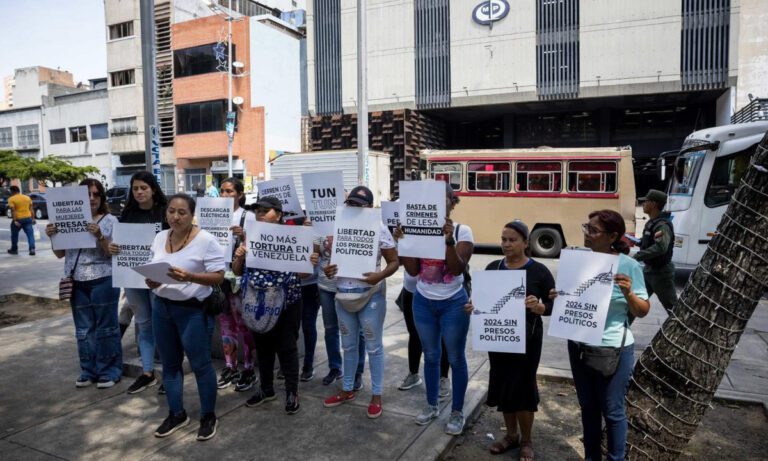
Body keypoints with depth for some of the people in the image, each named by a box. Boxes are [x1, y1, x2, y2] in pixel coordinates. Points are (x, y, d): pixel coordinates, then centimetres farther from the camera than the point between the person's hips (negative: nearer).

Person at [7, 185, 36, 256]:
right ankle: (32, 249, -16)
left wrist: (15, 221, -17)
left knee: (14, 235, 16)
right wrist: (33, 218, 8)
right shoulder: (27, 197, 10)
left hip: (18, 219, -3)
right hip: (28, 218, 3)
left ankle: (14, 249, 27)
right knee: (30, 234, -2)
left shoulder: (11, 199, -5)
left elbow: (13, 211, -13)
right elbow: (31, 209, 8)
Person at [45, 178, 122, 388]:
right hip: (77, 282, 4)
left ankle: (109, 371, 15)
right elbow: (60, 253, 11)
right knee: (84, 328, 12)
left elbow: (113, 252, -9)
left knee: (105, 326, 4)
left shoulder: (110, 220, -4)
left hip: (103, 281, -4)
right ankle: (89, 371, 24)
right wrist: (53, 237, -7)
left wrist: (99, 236, -24)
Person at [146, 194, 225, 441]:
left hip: (193, 310, -6)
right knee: (170, 363, 16)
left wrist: (189, 276, -29)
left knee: (200, 364, 5)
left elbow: (218, 276, -16)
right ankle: (176, 413, 33)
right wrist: (151, 281, -7)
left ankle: (208, 416, 22)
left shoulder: (205, 240, -14)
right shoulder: (160, 238, 7)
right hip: (161, 307, 6)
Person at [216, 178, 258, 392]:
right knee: (226, 323, 13)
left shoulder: (247, 216, -6)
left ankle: (248, 369, 14)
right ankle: (230, 367, 25)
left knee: (244, 323, 2)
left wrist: (244, 236, -27)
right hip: (220, 275, 5)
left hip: (240, 276, -5)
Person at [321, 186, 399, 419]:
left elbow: (394, 261, -7)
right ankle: (348, 390, 35)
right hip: (343, 296, 5)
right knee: (348, 346, 18)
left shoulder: (379, 229, -11)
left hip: (371, 296, -4)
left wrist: (380, 276, -26)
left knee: (373, 347, 8)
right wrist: (327, 270, -11)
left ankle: (376, 395, 22)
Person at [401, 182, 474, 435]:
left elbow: (458, 269, -20)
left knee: (456, 358, 8)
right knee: (431, 356, 17)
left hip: (453, 303, -3)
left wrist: (449, 241, -33)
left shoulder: (462, 231, -11)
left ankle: (457, 412, 25)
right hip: (423, 302, 3)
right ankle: (431, 405, 34)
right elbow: (412, 270, -4)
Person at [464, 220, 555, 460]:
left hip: (526, 339, -4)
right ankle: (511, 434, 34)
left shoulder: (539, 271, -8)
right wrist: (473, 306, -12)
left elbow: (554, 305, -7)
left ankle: (526, 441, 26)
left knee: (522, 388, 4)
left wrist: (538, 307, -27)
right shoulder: (493, 267, 3)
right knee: (502, 386, 13)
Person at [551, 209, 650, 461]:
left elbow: (643, 311, -8)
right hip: (579, 345, 5)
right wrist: (557, 298, -11)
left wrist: (628, 294, -27)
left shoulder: (629, 266, -13)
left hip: (613, 349, -4)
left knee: (612, 410, 11)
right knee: (588, 406, 20)